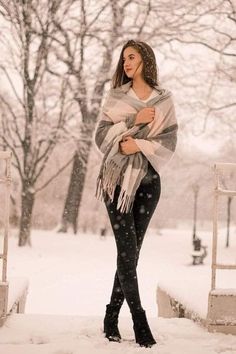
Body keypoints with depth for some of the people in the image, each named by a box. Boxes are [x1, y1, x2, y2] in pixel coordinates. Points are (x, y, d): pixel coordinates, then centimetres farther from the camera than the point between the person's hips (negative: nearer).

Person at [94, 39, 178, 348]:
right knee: (127, 250, -7)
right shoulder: (116, 96, 7)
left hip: (148, 180, 1)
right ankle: (140, 322, -3)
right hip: (117, 178, -1)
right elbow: (101, 135, -1)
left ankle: (112, 318, 12)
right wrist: (134, 121, -12)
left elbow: (169, 141, 0)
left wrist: (139, 145, -15)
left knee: (131, 252, 1)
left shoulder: (164, 99, 5)